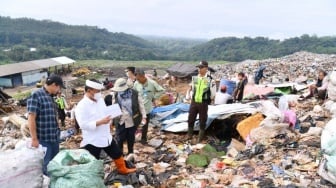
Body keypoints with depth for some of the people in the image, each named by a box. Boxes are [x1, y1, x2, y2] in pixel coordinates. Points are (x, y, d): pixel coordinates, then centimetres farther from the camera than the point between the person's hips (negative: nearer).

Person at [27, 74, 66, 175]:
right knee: (45, 165, 5)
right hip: (43, 139, -8)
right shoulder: (36, 96, -15)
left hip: (54, 137, 8)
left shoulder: (50, 96, 10)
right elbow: (31, 118, -18)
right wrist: (34, 139, -18)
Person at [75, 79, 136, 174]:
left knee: (117, 154, 23)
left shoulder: (100, 100, 3)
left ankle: (123, 169, 47)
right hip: (92, 141, -7)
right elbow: (83, 125, -25)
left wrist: (109, 118, -4)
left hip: (106, 137, 8)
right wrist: (101, 122, -29)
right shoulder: (82, 106, -20)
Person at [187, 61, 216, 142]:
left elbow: (212, 94, -3)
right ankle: (189, 136, 26)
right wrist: (192, 98, 13)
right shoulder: (194, 78, 4)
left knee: (202, 121, 6)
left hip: (203, 103, -4)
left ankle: (200, 138, 19)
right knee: (190, 119, 9)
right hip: (194, 102, 4)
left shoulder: (210, 80, -9)